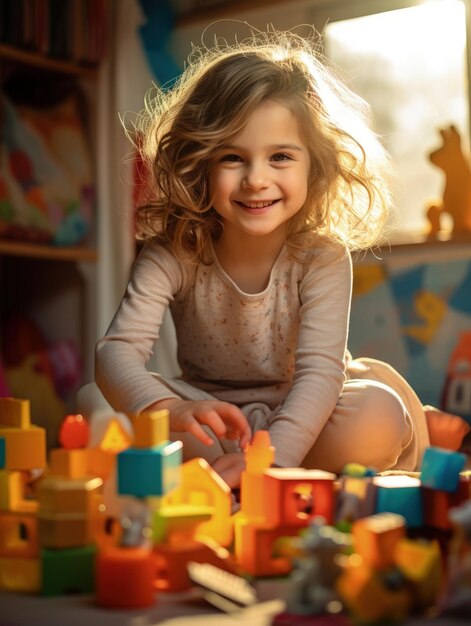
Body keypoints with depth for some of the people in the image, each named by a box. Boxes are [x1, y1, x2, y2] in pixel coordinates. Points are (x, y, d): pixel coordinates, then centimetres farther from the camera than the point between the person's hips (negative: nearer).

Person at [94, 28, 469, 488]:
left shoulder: (322, 257, -19)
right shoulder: (171, 254, -17)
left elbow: (320, 372, -29)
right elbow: (118, 350, -28)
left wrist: (269, 460, -47)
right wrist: (168, 411, -51)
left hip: (300, 420, -1)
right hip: (211, 421, 2)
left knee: (375, 414, -35)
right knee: (93, 401, -26)